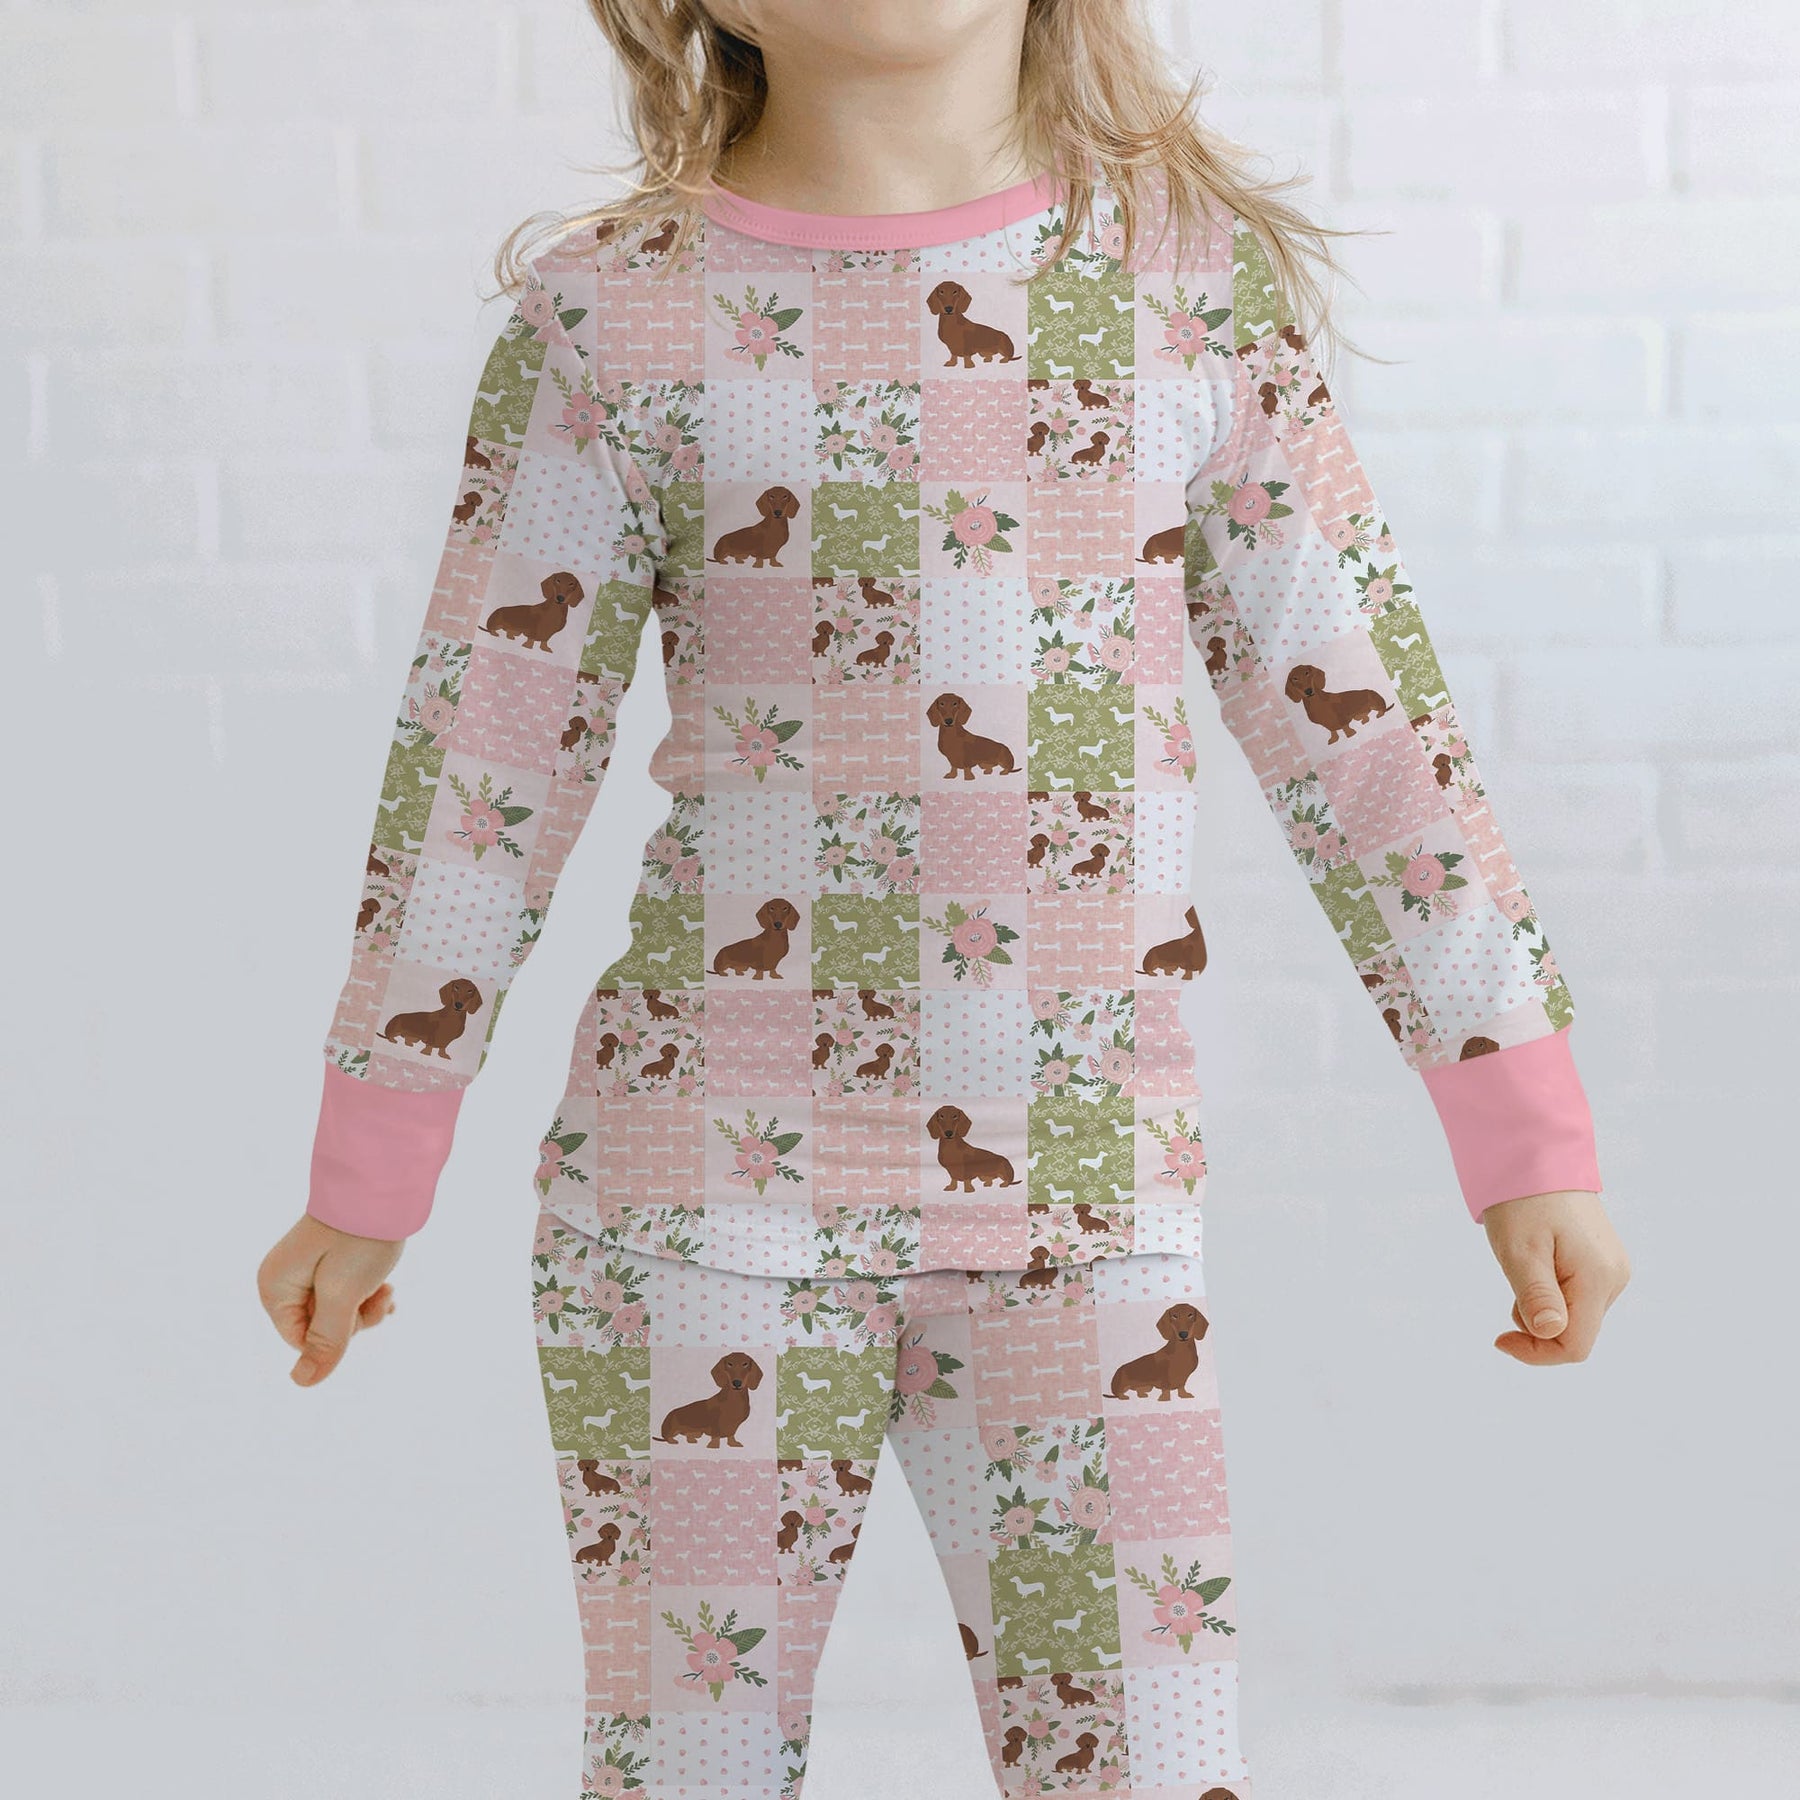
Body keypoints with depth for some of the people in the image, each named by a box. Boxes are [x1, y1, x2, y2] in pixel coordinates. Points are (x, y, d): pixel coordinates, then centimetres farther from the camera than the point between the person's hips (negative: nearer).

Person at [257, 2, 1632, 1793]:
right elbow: (485, 743, 3)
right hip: (710, 1177, -1)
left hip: (1089, 1207, 2)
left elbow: (1357, 699, 6)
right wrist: (366, 1176, 8)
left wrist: (1525, 1129, 5)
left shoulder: (1196, 276, 4)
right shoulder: (617, 314, -1)